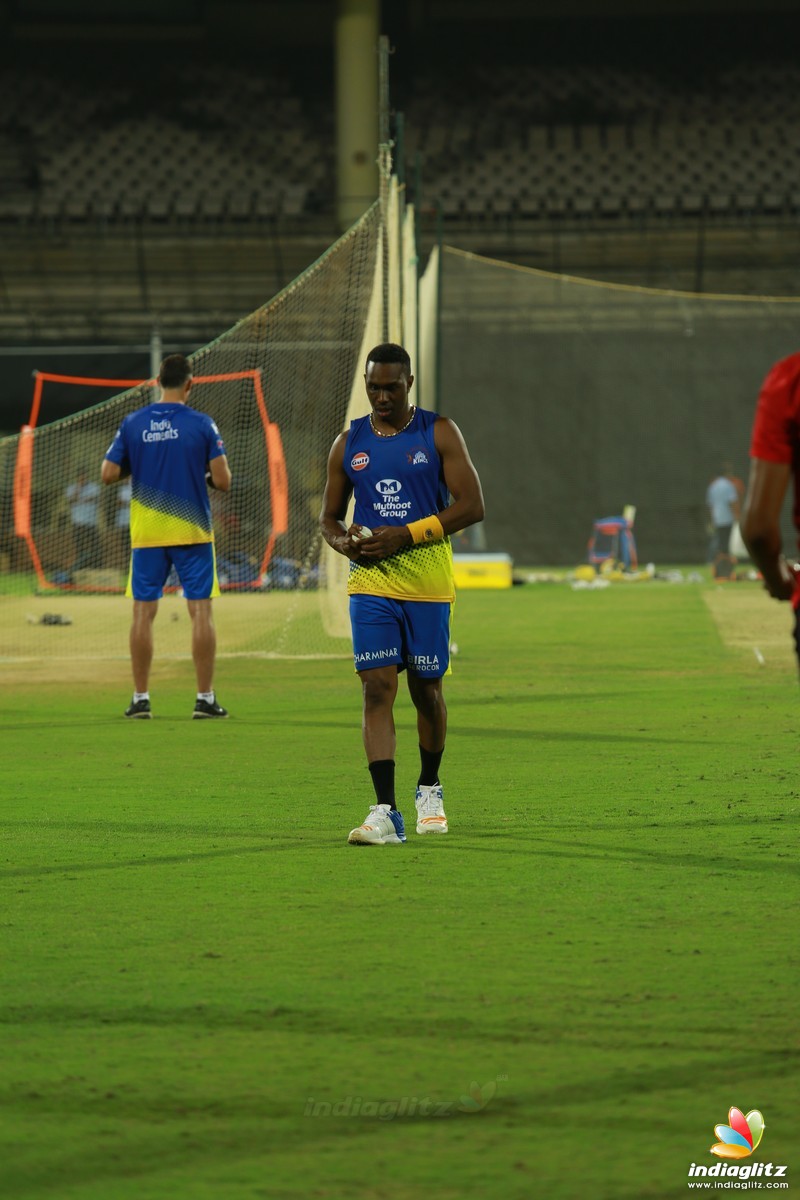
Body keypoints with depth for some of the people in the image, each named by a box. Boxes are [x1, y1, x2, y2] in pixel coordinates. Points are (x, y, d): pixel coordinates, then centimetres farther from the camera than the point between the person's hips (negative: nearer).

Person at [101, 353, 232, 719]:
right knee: (200, 610, 2)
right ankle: (205, 698, 0)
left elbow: (108, 474, 0)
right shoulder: (201, 424, -6)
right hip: (192, 530, -2)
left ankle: (140, 698, 6)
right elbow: (223, 481, -9)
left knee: (143, 612, 7)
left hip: (146, 533, 2)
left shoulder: (133, 423, 0)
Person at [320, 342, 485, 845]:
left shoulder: (439, 434, -1)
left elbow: (472, 505, -7)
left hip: (427, 582, -1)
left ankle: (429, 788, 35)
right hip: (371, 583, 1)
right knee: (377, 687, -12)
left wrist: (407, 536, -15)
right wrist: (343, 541, -7)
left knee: (426, 689, 9)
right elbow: (329, 516, 17)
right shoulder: (349, 443, 8)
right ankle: (385, 812, -18)